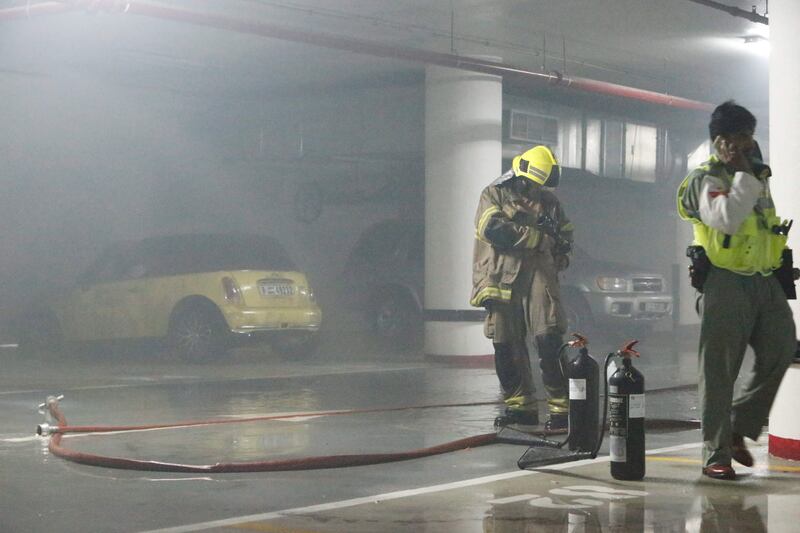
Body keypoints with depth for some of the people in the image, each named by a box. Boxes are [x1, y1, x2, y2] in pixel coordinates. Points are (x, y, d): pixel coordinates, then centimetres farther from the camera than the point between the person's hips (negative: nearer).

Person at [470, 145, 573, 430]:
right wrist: (539, 237, -13)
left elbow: (565, 233, 28)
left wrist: (561, 241, 3)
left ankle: (561, 406, -8)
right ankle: (521, 406, 13)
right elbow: (495, 230, -12)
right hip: (503, 278, -1)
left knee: (549, 340, -12)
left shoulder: (549, 201, 17)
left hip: (538, 275, 1)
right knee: (506, 346, 2)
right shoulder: (494, 195, 5)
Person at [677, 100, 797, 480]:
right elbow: (727, 218, -26)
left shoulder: (759, 175, 18)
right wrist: (744, 173, -18)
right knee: (720, 370, -4)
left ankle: (738, 427, 17)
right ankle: (715, 456, 1)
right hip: (727, 282, -7)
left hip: (764, 281, 7)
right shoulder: (707, 178, -7)